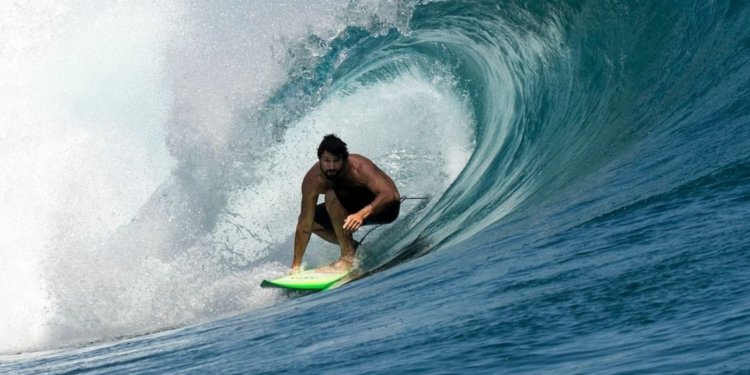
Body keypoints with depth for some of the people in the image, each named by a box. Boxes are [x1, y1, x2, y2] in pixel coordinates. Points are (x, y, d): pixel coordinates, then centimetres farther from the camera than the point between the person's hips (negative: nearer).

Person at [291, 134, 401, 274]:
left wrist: (362, 214, -60)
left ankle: (348, 256, -27)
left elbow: (389, 194, -44)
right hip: (355, 206, 6)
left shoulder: (359, 168, -32)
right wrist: (295, 266, -23)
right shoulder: (313, 180, -21)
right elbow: (305, 224, -19)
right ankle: (354, 247, 3)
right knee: (311, 219, -8)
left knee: (333, 195, -29)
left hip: (385, 207, -6)